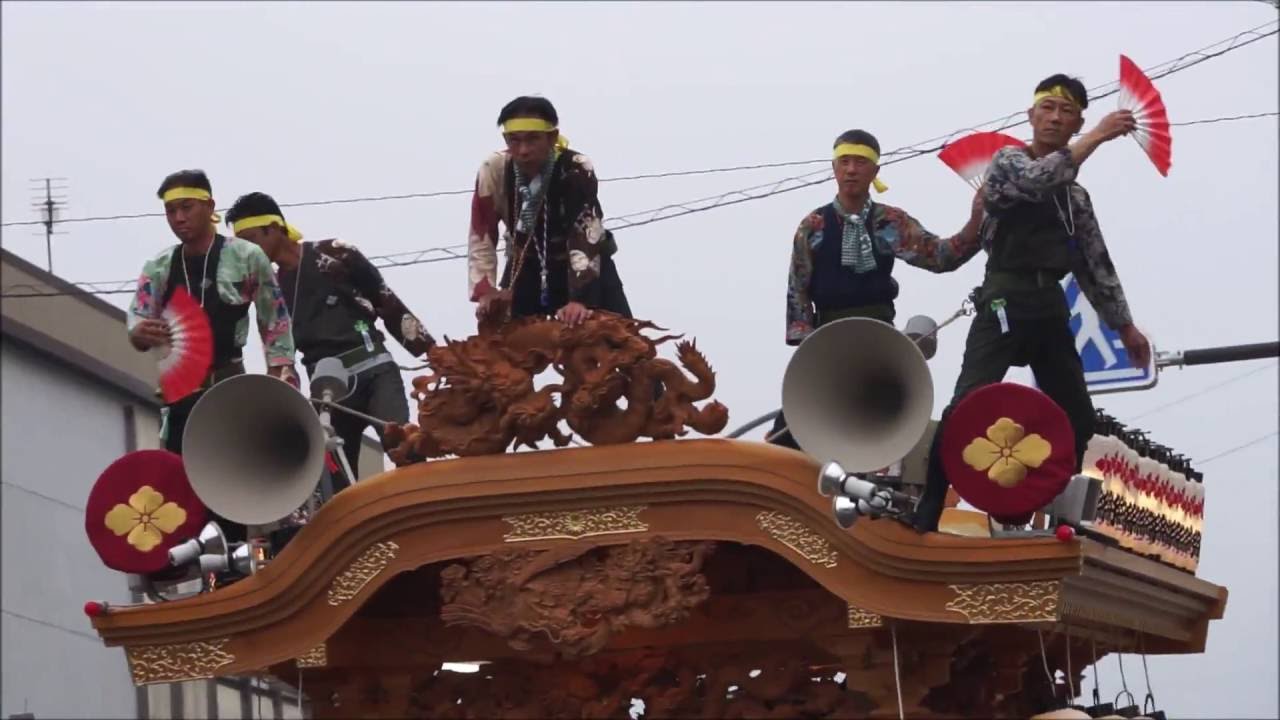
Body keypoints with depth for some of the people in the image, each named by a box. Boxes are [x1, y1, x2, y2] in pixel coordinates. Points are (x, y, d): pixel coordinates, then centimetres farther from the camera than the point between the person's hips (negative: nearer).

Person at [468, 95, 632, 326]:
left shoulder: (576, 170, -30)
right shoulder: (494, 171, -21)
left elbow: (585, 236, -38)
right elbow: (481, 237, -16)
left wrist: (580, 298, -50)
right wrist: (485, 290, -30)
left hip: (587, 266, -2)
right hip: (527, 269, 2)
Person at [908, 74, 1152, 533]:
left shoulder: (1076, 197, 20)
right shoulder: (1009, 160, 4)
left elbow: (1096, 266, 23)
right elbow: (1036, 180, -20)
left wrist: (1124, 325, 19)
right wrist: (1098, 138, -20)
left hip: (1050, 307, 7)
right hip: (1007, 299, -7)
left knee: (1077, 417, 5)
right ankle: (926, 512, -18)